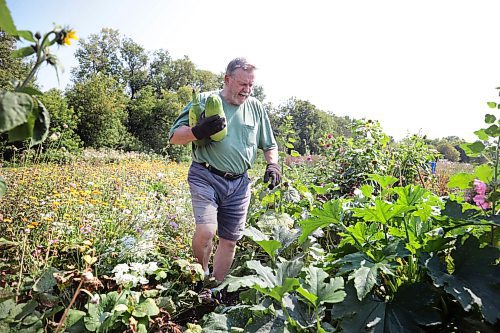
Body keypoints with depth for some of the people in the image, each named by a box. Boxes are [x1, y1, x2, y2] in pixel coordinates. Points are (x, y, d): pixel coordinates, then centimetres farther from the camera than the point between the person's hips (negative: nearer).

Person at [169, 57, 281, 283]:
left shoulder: (256, 107, 12)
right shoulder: (204, 101, 0)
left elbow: (269, 145, 22)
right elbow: (174, 138, 0)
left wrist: (273, 164, 3)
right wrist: (198, 131, -19)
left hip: (239, 183, 4)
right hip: (206, 177, -4)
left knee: (230, 240, 8)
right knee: (206, 230, -21)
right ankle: (200, 277, 9)